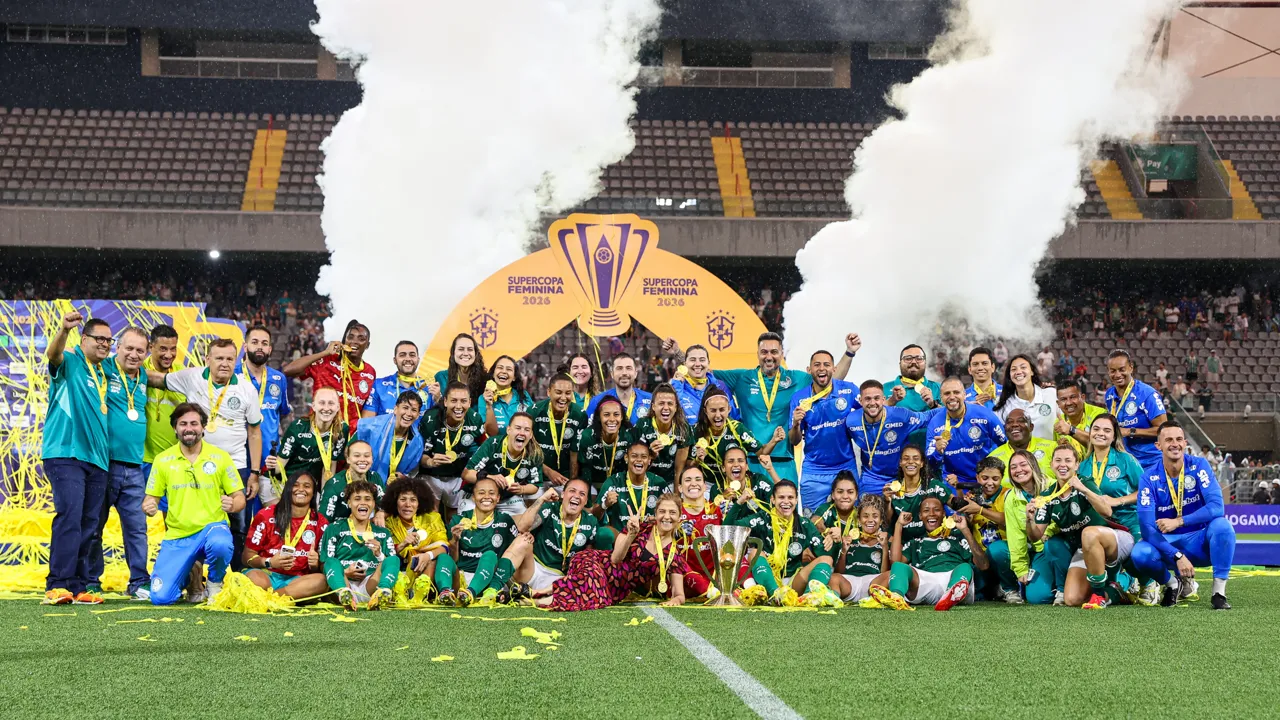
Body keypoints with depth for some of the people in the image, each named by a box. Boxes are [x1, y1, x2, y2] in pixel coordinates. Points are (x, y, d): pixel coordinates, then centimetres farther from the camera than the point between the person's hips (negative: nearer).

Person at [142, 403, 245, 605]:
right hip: (177, 535, 2)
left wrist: (233, 505, -22)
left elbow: (239, 497, 2)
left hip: (213, 527, -2)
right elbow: (151, 498, 8)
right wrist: (149, 507, -16)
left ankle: (215, 584, -4)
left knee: (220, 544, -40)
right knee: (160, 597, -13)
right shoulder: (163, 460, 3)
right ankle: (190, 576, 24)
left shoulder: (220, 457, -1)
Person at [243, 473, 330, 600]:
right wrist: (269, 562, -16)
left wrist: (315, 565, -14)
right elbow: (247, 556, 5)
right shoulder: (266, 515, 6)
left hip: (298, 579, 3)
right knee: (255, 578, -39)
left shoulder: (320, 523, 11)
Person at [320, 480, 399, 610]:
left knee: (393, 560, -19)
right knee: (332, 562, -28)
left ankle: (383, 593, -50)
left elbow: (392, 565, 14)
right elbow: (326, 565, 7)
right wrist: (345, 573, -12)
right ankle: (344, 595, -59)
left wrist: (379, 554, -6)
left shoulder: (383, 533, 21)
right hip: (342, 584, -1)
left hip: (371, 588, 2)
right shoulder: (334, 529, 14)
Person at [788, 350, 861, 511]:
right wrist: (796, 424, -22)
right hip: (813, 472, 0)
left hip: (846, 468, 0)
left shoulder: (849, 390, -6)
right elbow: (794, 441, -1)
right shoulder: (799, 398, -5)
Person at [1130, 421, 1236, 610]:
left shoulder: (1199, 466, -10)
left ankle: (1219, 592, -20)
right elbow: (1147, 526, -18)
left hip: (1200, 542, 0)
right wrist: (1178, 556, -28)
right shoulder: (1149, 477, -10)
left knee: (1222, 526, -32)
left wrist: (1178, 522, -30)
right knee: (1140, 554, -30)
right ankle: (1173, 584, 3)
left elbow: (1216, 507, -22)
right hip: (1167, 544, 1)